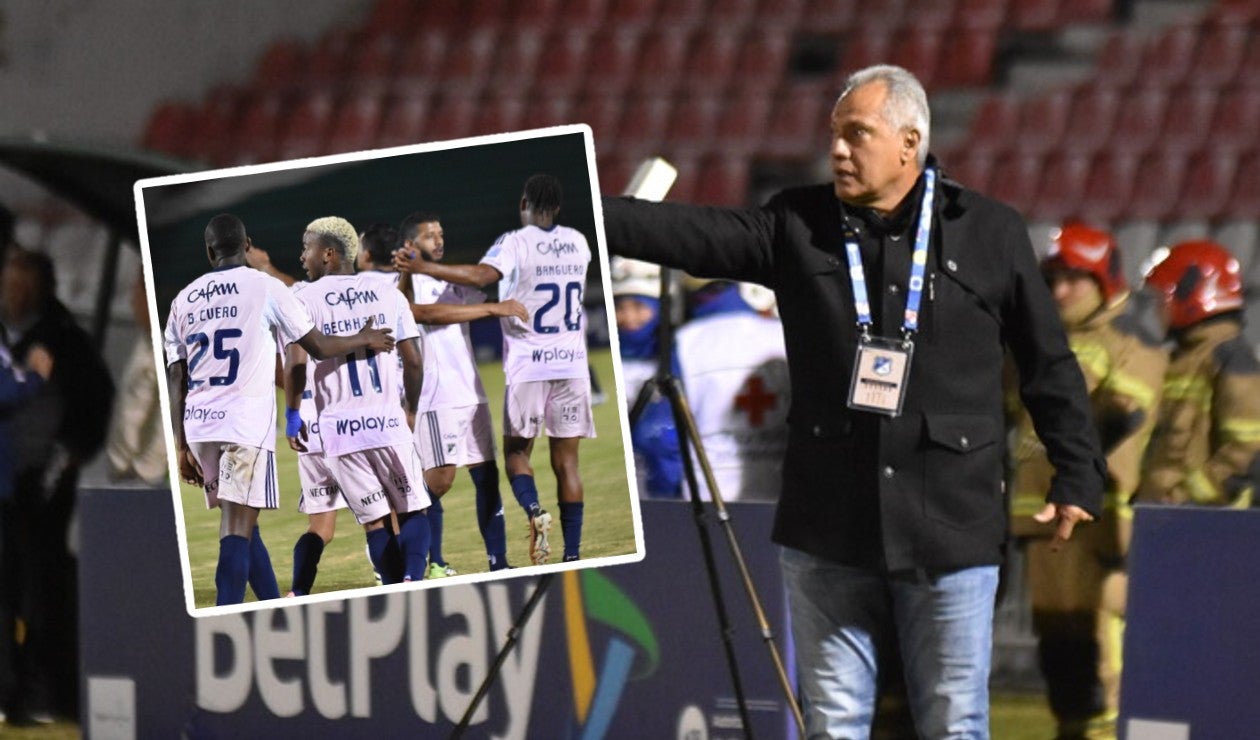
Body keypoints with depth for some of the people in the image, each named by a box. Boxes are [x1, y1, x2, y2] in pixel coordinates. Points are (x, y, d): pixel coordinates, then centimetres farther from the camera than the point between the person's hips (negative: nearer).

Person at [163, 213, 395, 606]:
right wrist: (364, 340, 25)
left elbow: (175, 378, 10)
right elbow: (318, 345, 6)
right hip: (246, 425, -5)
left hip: (199, 426, 5)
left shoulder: (183, 300, 11)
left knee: (239, 525, 18)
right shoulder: (264, 287, -1)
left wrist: (181, 445, 13)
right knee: (237, 533, -8)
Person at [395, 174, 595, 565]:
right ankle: (573, 552, -2)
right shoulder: (577, 242, 9)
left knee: (516, 451, 9)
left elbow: (481, 275, -27)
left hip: (529, 366, -4)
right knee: (566, 460, 5)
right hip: (572, 364, 4)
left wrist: (423, 267, -28)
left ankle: (534, 511, -20)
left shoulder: (516, 242, -8)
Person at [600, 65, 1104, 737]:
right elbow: (688, 234, -5)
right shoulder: (798, 227, 6)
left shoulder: (990, 234, 3)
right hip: (828, 535, 2)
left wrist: (1077, 476, 8)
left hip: (950, 531, -2)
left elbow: (1050, 366, 9)